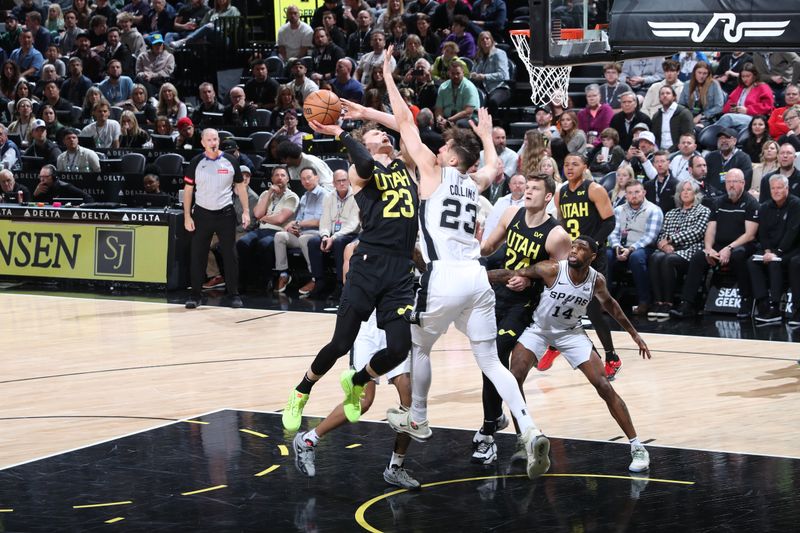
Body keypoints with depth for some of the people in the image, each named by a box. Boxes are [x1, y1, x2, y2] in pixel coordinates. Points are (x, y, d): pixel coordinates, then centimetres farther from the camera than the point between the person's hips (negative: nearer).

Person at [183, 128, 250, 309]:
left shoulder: (230, 161, 0)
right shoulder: (196, 163, -1)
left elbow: (240, 186, 7)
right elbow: (188, 189, 2)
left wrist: (246, 211, -1)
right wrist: (187, 216, -3)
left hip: (225, 213, 0)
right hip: (202, 213, 0)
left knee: (230, 255, 1)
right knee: (197, 256, 1)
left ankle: (234, 294, 10)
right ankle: (196, 295, 9)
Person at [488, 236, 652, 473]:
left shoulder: (596, 280, -16)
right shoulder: (552, 269, -26)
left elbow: (609, 304, 6)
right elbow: (511, 275, -19)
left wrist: (634, 334, 13)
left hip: (571, 333, 1)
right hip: (539, 329, -1)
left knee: (604, 386, -9)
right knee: (514, 380, -19)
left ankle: (636, 447, 0)